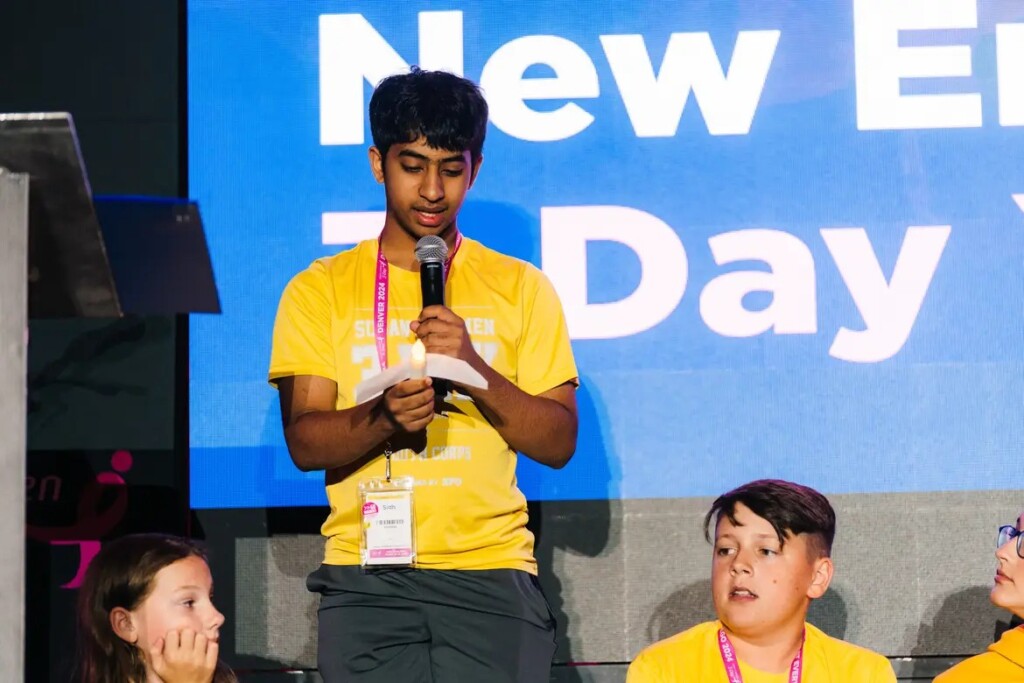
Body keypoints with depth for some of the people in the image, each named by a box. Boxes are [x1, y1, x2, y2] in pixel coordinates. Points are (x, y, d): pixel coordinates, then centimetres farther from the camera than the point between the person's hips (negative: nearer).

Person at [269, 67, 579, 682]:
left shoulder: (521, 288, 11)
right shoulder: (320, 291, 9)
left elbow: (559, 442, 4)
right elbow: (304, 442, 0)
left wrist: (474, 367, -12)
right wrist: (384, 417, -20)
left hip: (491, 573, 0)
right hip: (366, 579, 0)